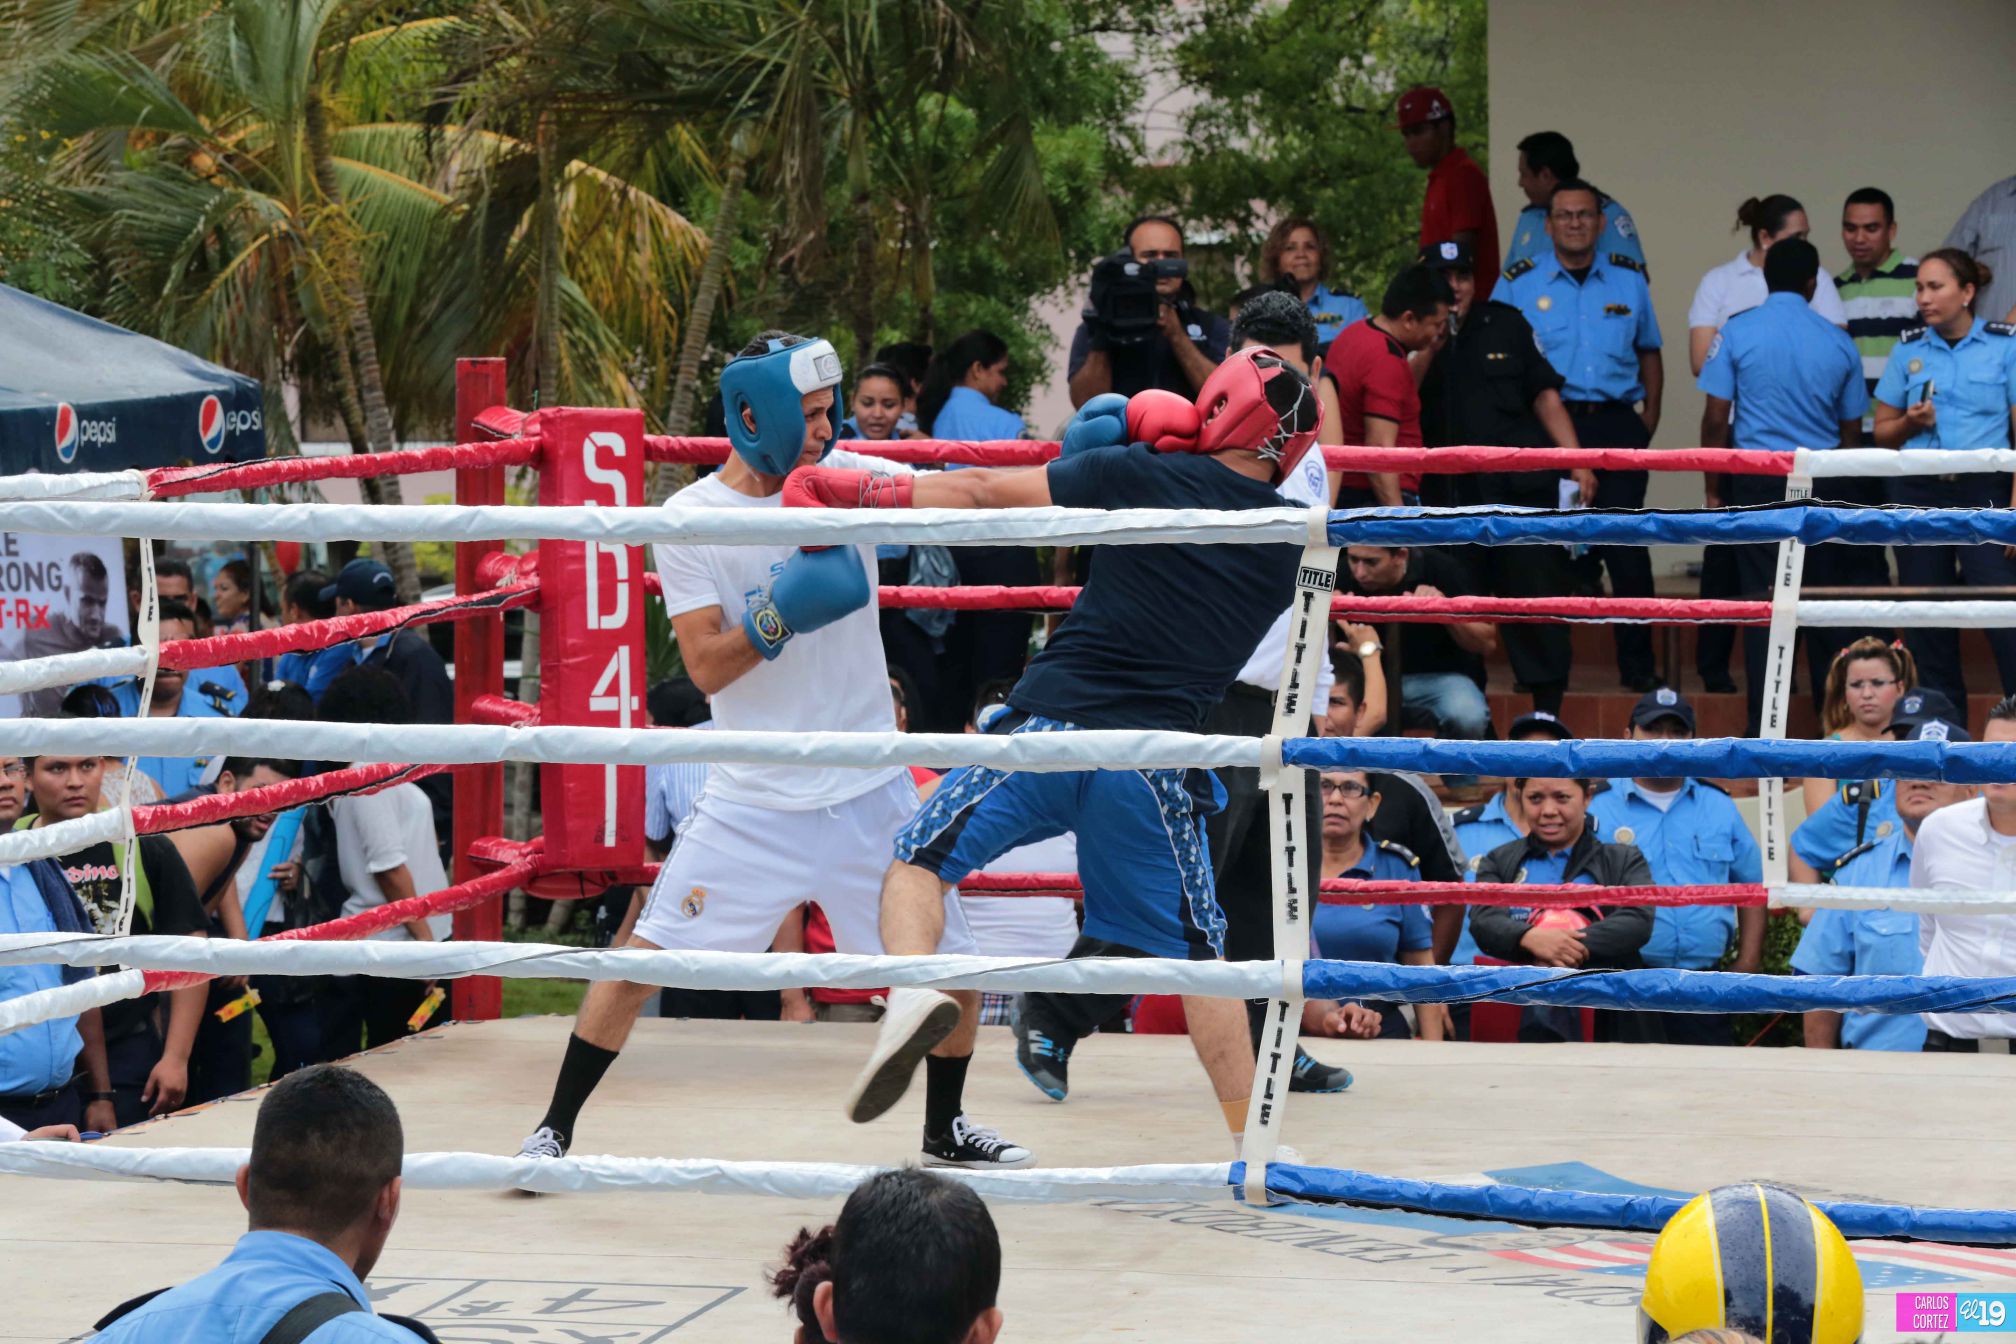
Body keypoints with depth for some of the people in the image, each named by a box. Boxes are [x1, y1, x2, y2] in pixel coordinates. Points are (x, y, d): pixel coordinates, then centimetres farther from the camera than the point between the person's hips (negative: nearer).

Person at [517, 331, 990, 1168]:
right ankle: (555, 1129, 8)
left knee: (946, 965, 7)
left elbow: (966, 493, -4)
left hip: (872, 793, 3)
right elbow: (705, 668, -13)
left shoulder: (848, 477, 0)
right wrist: (781, 613, -28)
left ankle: (945, 1129, 31)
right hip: (755, 804, -3)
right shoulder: (689, 520, -8)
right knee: (645, 958, -7)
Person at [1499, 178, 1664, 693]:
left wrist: (1650, 413, 11)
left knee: (1627, 545, -5)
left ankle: (1636, 663, 1)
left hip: (1616, 424, 1)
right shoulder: (1520, 283, 6)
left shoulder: (1629, 279, 12)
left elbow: (1648, 351, 22)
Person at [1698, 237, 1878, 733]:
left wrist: (1714, 487, 4)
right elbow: (1851, 429, 11)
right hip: (1825, 486, 2)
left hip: (1758, 484, -2)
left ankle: (1765, 726, 1)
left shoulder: (1737, 333, -5)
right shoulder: (1838, 342, 3)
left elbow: (1715, 418, -6)